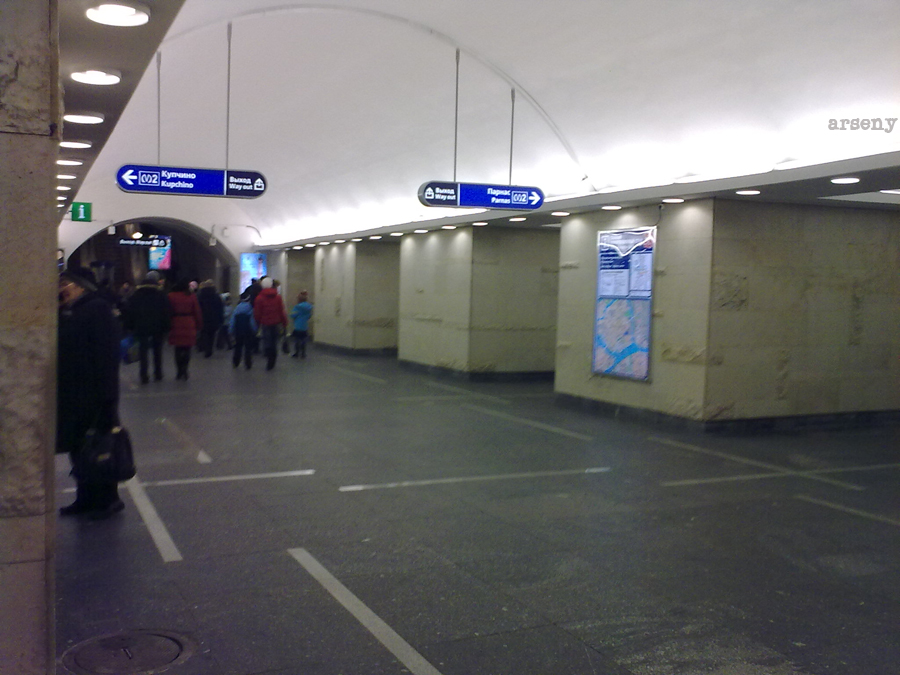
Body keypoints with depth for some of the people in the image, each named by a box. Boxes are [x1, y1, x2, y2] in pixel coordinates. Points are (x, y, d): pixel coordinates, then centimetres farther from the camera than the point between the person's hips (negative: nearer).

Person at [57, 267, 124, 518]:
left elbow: (105, 353, -19)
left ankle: (106, 499, 11)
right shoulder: (66, 312, 15)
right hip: (72, 394, 9)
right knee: (79, 448, 14)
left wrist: (104, 392, -22)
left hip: (94, 395, -9)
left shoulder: (98, 309, -11)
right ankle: (86, 498, 24)